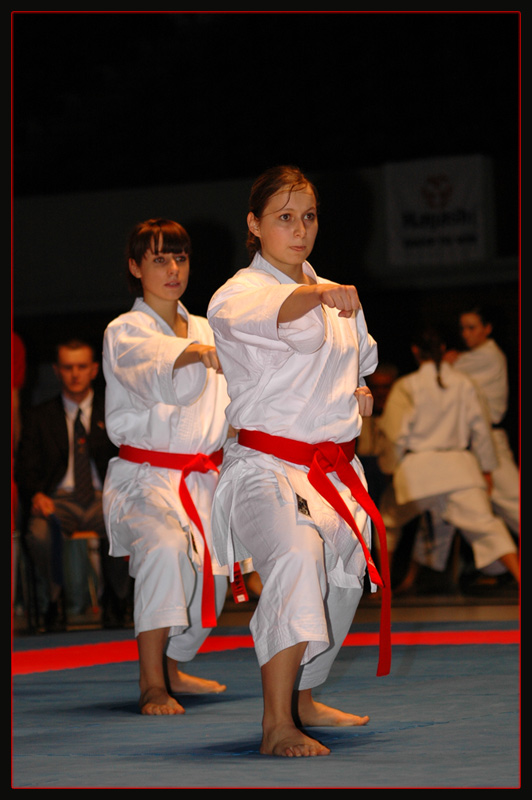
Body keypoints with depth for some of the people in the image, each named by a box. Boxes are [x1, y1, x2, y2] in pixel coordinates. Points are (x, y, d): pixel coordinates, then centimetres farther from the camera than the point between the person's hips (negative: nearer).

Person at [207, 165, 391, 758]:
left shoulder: (337, 299, 14)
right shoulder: (236, 296, -8)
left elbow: (361, 359, 32)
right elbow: (272, 315, -33)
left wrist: (360, 395, 8)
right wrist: (319, 296, -54)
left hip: (336, 470, 8)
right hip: (267, 466, -8)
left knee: (339, 584, 17)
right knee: (296, 557, -33)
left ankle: (302, 699, 43)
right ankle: (276, 726, -35)